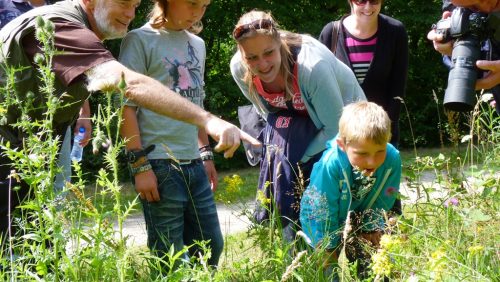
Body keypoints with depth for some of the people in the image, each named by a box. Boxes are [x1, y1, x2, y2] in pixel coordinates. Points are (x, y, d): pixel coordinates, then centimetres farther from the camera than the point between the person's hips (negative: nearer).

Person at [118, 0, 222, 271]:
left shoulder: (197, 44, 16)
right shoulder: (140, 40, -6)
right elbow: (127, 108, -10)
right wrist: (140, 166, -14)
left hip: (194, 164, 7)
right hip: (159, 165, -7)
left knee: (211, 246, 9)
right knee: (169, 257, -3)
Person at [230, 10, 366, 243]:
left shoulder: (311, 65, -39)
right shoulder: (239, 68, -24)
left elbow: (335, 128, -28)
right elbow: (267, 112, -1)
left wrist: (300, 159, -23)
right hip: (294, 118, 4)